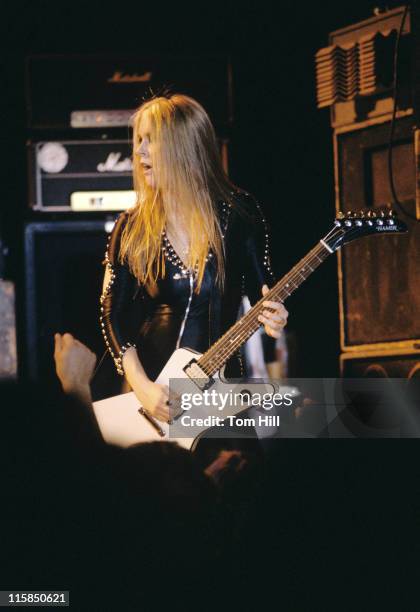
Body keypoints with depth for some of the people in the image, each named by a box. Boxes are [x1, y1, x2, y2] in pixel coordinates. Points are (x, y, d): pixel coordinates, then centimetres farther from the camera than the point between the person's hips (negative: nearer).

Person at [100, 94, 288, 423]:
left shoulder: (239, 213, 0)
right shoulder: (131, 229, 3)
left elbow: (261, 290, 7)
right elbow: (114, 314, 0)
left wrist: (270, 319, -16)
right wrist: (141, 386, -14)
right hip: (151, 389, 1)